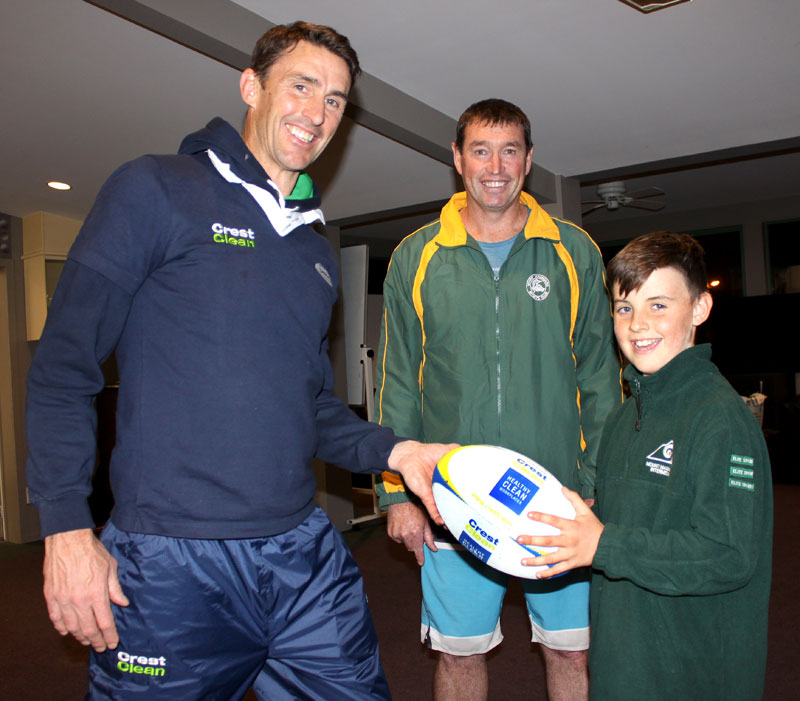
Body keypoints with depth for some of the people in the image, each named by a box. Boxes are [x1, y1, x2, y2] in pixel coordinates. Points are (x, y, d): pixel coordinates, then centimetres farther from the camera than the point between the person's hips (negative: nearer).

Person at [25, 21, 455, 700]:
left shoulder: (317, 248, 14)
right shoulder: (155, 190, -3)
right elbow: (64, 366, -6)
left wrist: (391, 450, 1)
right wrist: (67, 526, -11)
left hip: (306, 555, 5)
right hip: (171, 566, -4)